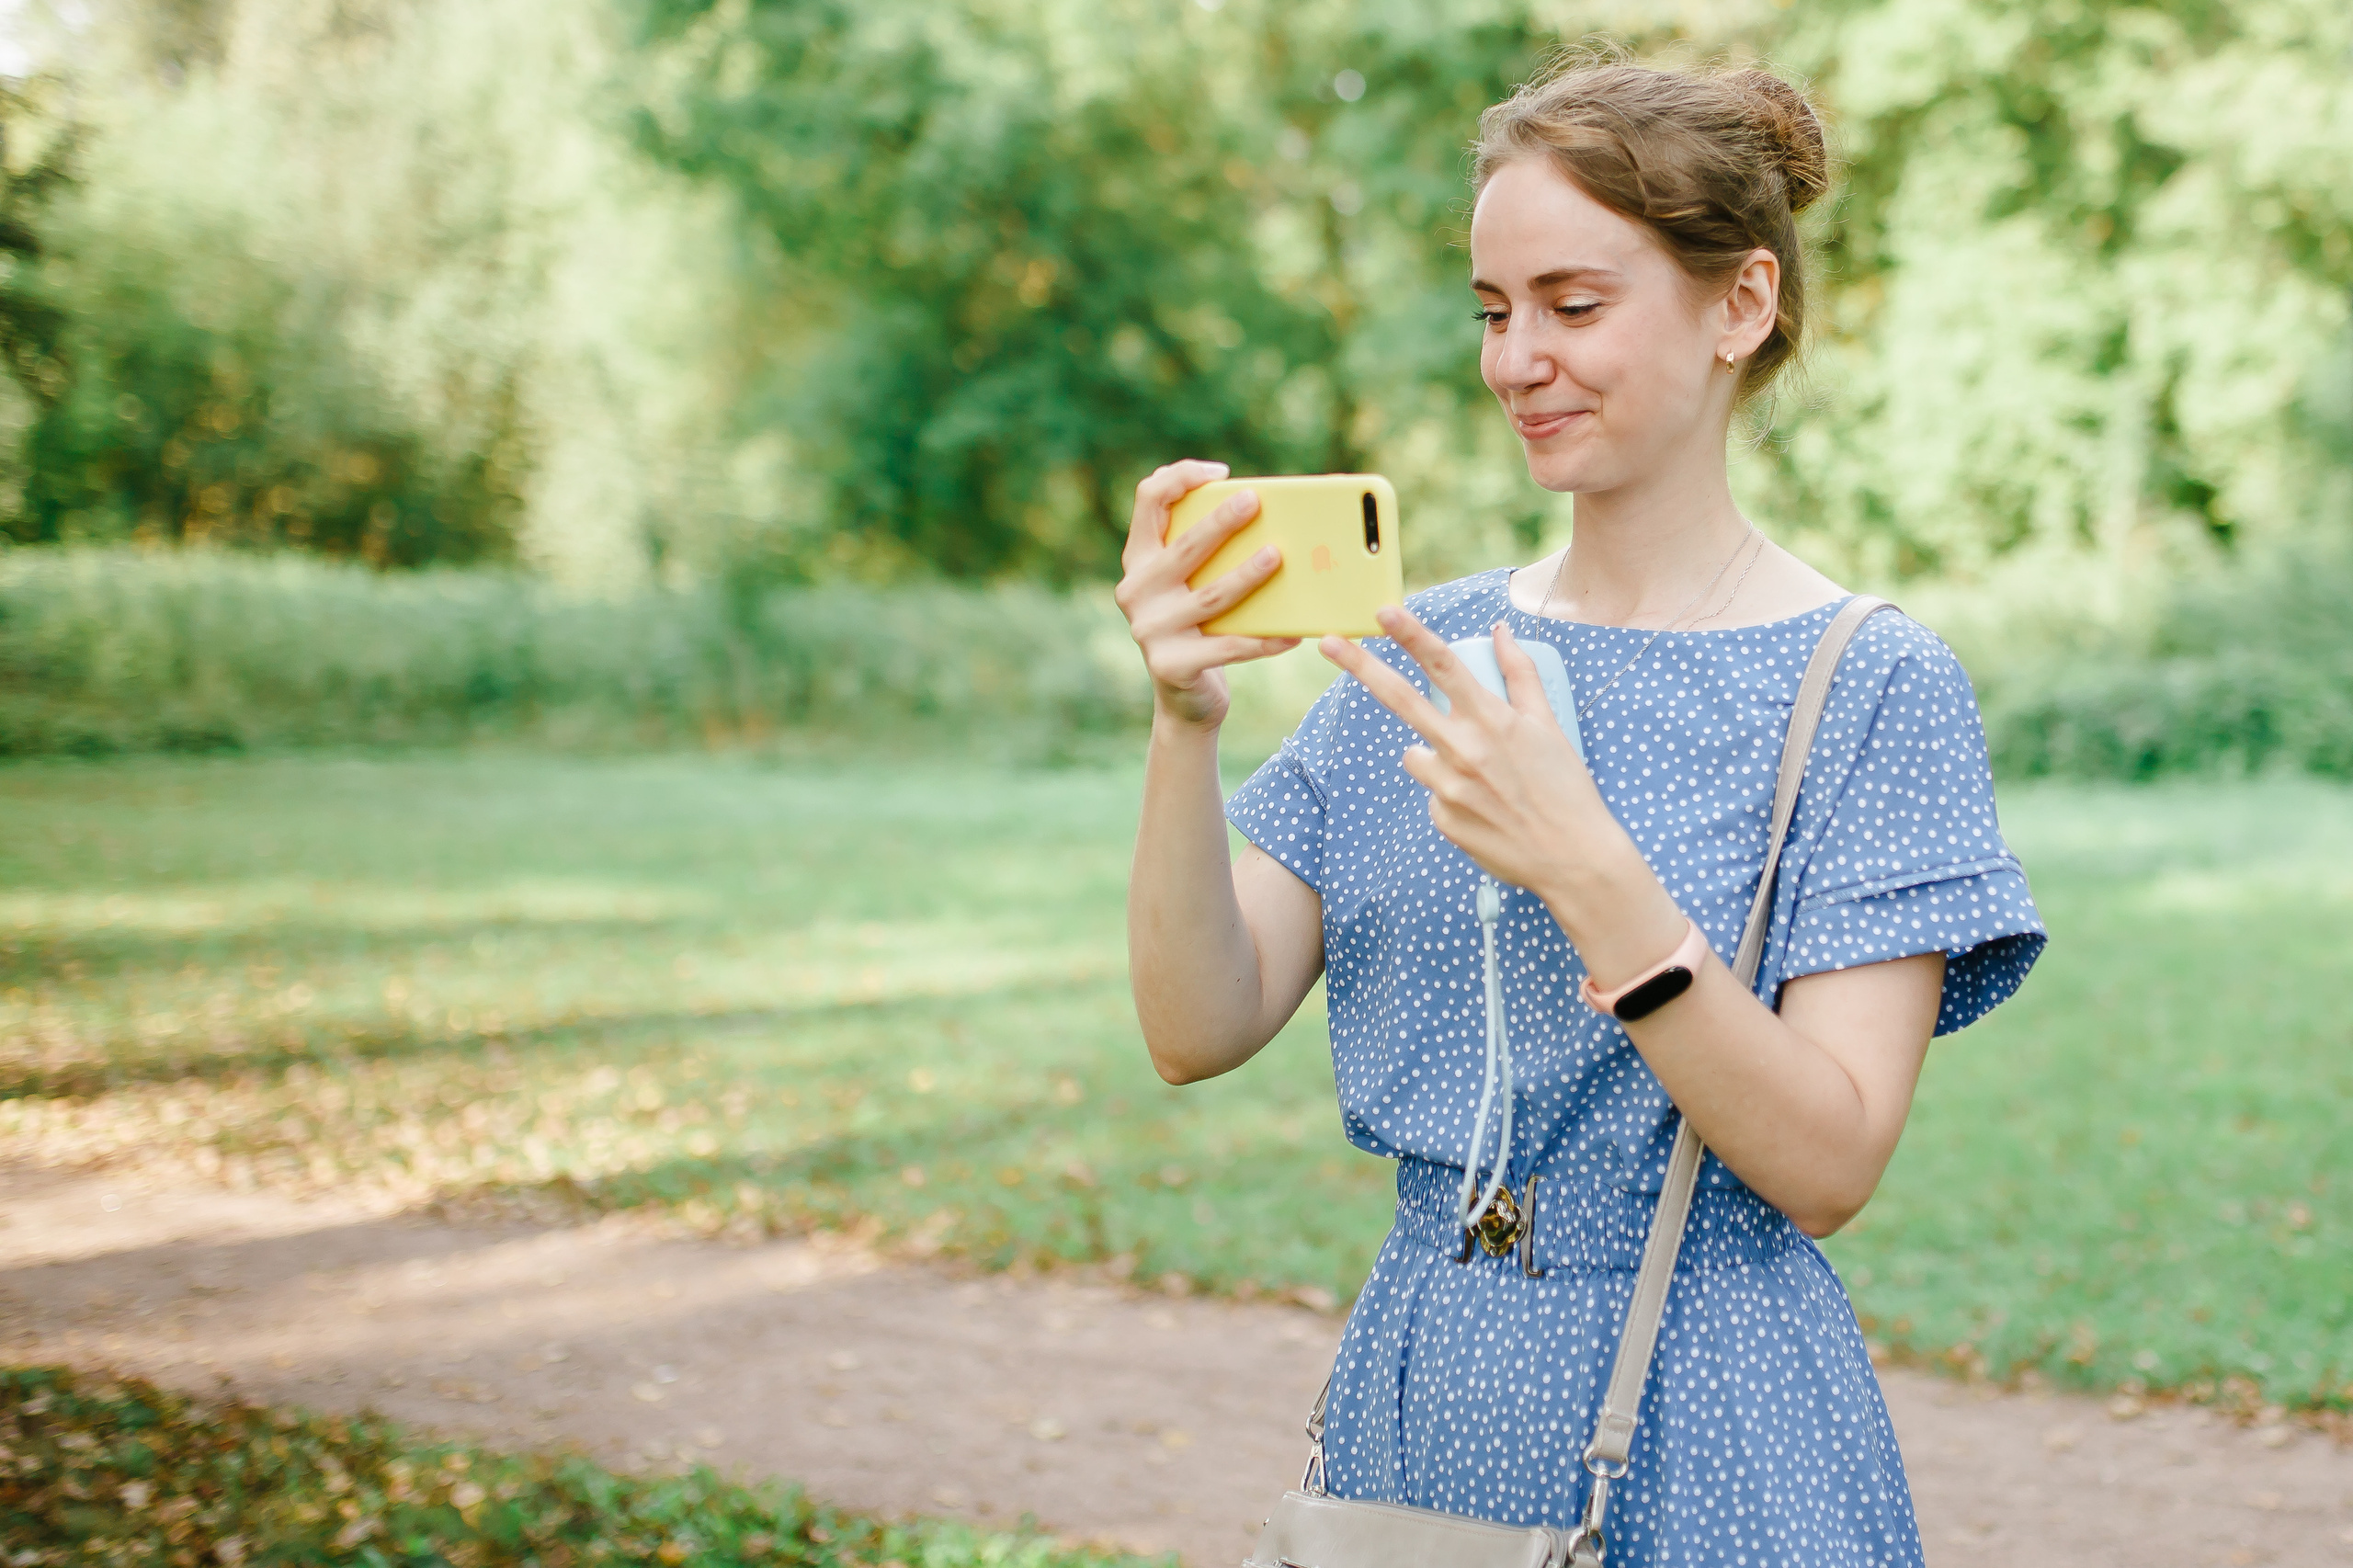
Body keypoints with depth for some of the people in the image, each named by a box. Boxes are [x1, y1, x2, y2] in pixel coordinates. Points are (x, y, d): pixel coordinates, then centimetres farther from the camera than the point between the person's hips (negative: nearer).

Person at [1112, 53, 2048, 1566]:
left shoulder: (1872, 686, -9)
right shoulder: (1429, 650, 4)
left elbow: (1828, 1167, -17)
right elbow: (1200, 1030, -3)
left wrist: (1586, 869, -28)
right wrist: (1184, 726, -19)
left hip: (1712, 1441, -4)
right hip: (1424, 1397, 4)